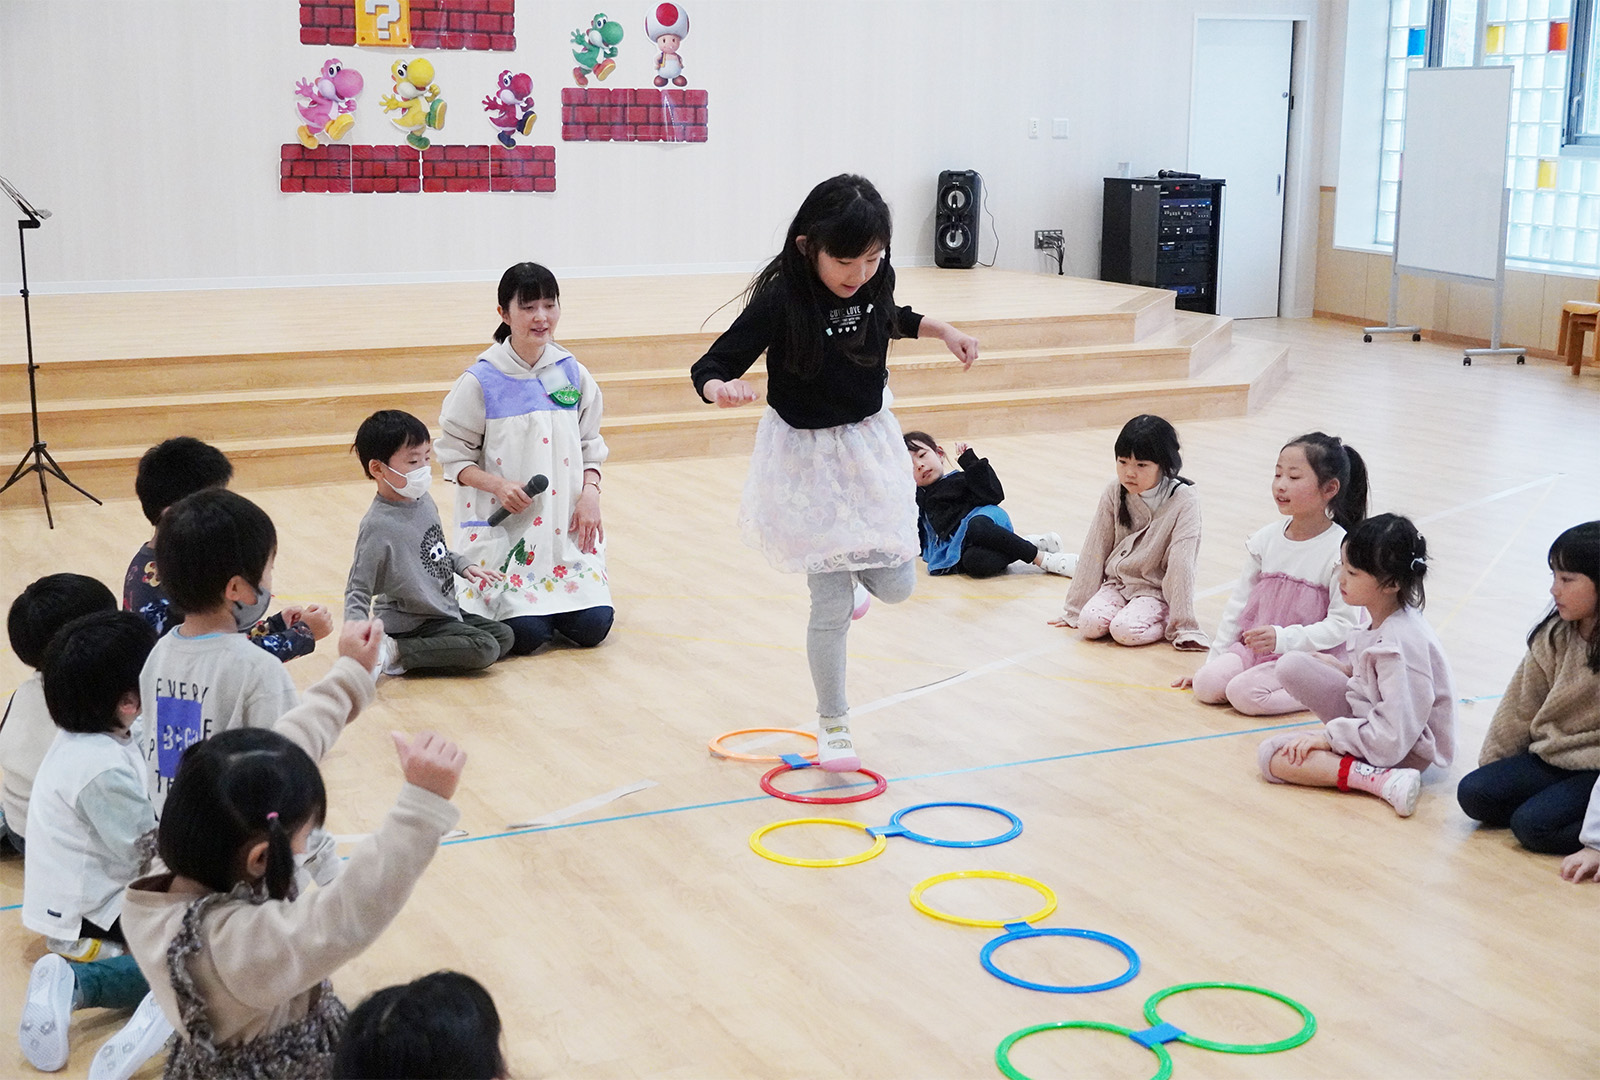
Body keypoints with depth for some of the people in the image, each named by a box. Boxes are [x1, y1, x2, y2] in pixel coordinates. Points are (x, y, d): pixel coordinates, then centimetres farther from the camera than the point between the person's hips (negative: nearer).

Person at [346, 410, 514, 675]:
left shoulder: (424, 502, 1)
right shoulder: (378, 526, -23)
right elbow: (357, 592, -19)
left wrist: (464, 566, 7)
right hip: (411, 624, -9)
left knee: (504, 636, 11)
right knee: (484, 650, -20)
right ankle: (395, 653, -14)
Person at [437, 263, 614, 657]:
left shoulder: (573, 374, 5)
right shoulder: (481, 381, -7)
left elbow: (591, 444, 13)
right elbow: (454, 454, -1)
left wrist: (590, 491, -5)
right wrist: (497, 484, -17)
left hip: (566, 527, 4)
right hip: (504, 528, -4)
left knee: (592, 626, -9)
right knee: (525, 634, -16)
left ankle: (551, 603, 24)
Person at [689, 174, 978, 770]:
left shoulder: (875, 282, -7)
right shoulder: (781, 300, -23)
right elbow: (710, 366, -22)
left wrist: (943, 329, 6)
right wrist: (721, 387, -43)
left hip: (870, 442, 5)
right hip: (807, 457, -5)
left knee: (895, 584, 8)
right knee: (832, 607, -2)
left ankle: (847, 568, 44)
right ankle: (832, 722, 18)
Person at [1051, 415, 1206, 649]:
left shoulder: (1183, 501, -16)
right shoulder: (1115, 493, -4)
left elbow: (1181, 563, -17)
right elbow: (1094, 550, 1)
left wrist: (1183, 626, -18)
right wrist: (1074, 608, 3)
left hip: (1156, 591, -4)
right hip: (1117, 583, 4)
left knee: (1126, 630, -28)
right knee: (1090, 623, -21)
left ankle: (1166, 621, 1)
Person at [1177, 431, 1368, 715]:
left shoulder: (1342, 550, -12)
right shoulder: (1266, 540, 5)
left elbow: (1342, 624, -14)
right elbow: (1239, 604, 12)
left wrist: (1283, 638, -25)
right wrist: (1213, 659, 11)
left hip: (1310, 655, -6)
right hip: (1254, 648, 6)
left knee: (1244, 694, -26)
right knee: (1206, 684, -16)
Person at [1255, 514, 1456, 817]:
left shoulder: (1401, 644, -29)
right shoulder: (1386, 616, -2)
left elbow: (1393, 739, -28)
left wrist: (1329, 736, -19)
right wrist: (1346, 670, 6)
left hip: (1406, 753, -10)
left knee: (1273, 755, -18)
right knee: (1292, 665, 1)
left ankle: (1382, 779, -23)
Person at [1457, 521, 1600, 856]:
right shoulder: (1555, 636, 2)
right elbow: (1521, 707, 10)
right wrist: (1492, 767, 11)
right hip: (1548, 756, 7)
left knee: (1532, 826, -24)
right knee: (1472, 794, -9)